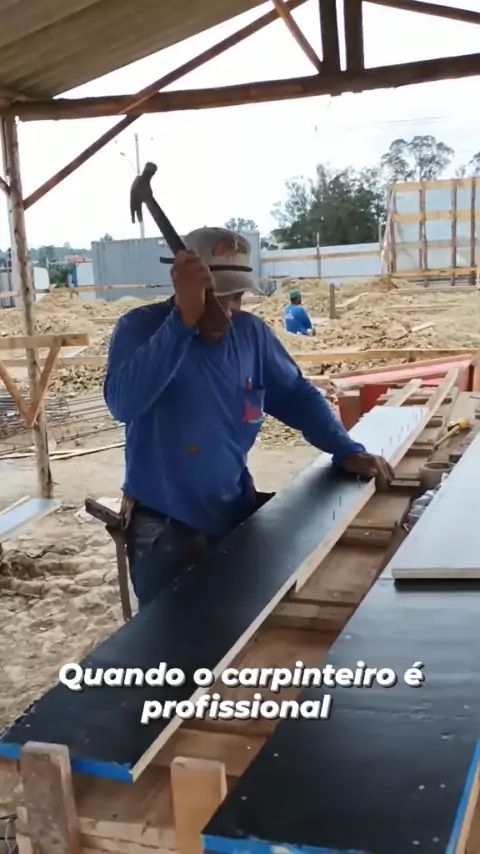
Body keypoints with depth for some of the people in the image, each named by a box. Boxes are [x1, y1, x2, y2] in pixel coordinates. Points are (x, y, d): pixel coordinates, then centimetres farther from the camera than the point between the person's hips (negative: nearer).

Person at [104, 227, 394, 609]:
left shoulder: (251, 331, 0)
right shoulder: (140, 328, -15)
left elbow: (296, 395, 10)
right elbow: (123, 403, -34)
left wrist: (348, 451, -2)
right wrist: (183, 320, -39)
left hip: (236, 516, 5)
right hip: (163, 528, -4)